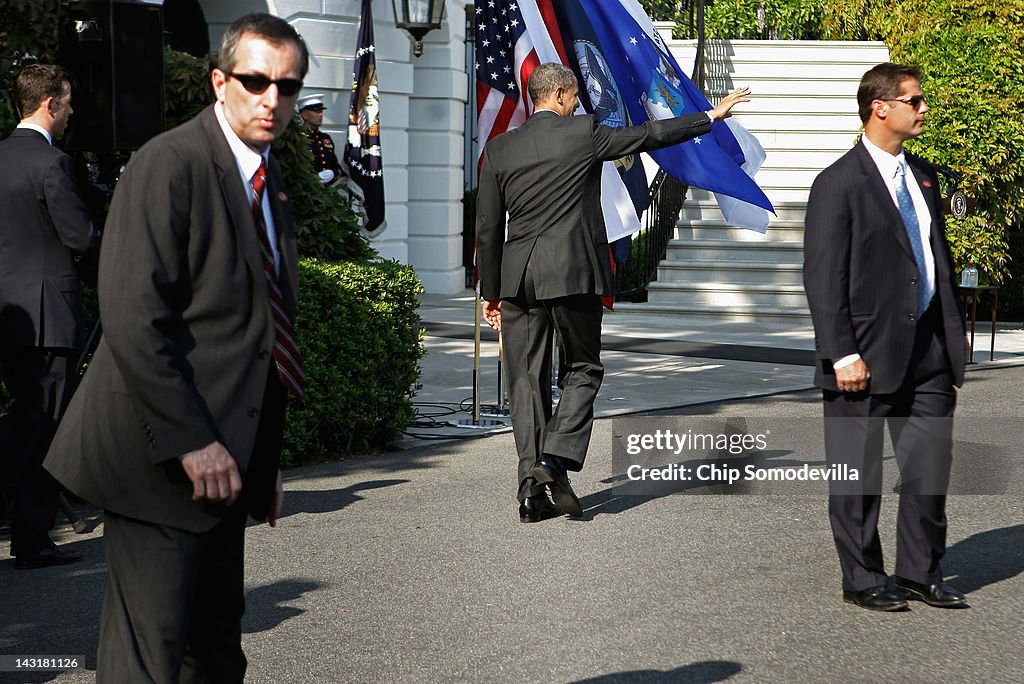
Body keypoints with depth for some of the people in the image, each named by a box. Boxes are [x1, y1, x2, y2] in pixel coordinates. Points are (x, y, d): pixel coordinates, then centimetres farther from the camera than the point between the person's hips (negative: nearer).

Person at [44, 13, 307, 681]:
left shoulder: (269, 180, 16)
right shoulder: (170, 164, -13)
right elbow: (132, 319, -20)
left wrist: (263, 461, 17)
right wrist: (190, 442, -22)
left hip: (221, 456, 9)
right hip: (163, 458, -9)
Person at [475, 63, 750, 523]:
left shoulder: (499, 149, 7)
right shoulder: (583, 134, -3)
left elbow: (487, 229, 8)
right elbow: (650, 135, 5)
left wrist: (491, 291, 16)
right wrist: (712, 115, 18)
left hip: (517, 277, 3)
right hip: (573, 275, -3)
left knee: (527, 379, 6)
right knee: (584, 369, 10)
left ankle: (532, 489, 3)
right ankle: (556, 461, -9)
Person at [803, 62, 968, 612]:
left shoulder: (923, 176, 13)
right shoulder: (839, 184, -10)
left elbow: (940, 258, 18)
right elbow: (823, 277, -12)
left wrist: (954, 336, 12)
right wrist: (842, 355, -17)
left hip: (927, 350, 7)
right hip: (869, 354, -7)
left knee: (930, 468, 10)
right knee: (858, 475, 5)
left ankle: (920, 573, 23)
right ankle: (862, 580, 16)